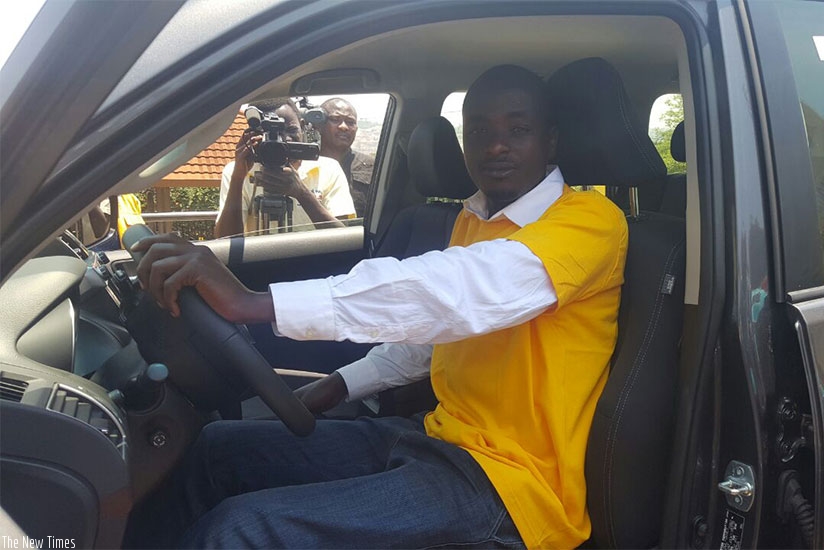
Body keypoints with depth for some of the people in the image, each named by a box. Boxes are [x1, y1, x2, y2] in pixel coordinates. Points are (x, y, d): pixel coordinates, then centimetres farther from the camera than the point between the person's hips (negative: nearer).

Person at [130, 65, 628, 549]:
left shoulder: (591, 220, -13)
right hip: (437, 435, 8)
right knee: (212, 450, 7)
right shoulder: (471, 220, 14)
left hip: (509, 479, -8)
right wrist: (339, 385, 17)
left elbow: (468, 290, -33)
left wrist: (258, 302, -38)